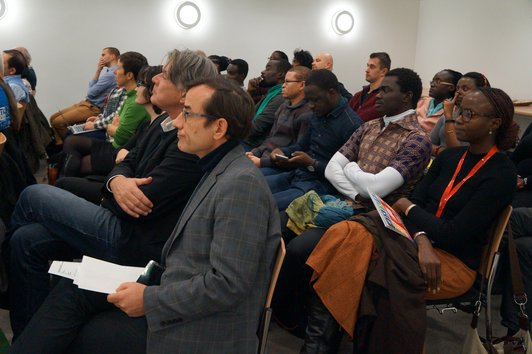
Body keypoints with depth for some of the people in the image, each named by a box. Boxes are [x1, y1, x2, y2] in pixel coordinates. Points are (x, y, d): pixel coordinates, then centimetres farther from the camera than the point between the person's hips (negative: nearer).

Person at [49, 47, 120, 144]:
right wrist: (98, 72, 1)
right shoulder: (110, 71, 15)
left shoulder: (111, 74, -17)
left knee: (58, 122, -16)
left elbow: (91, 93, -14)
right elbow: (91, 88, 12)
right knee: (53, 118, 5)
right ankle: (60, 145, 5)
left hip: (94, 108, -10)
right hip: (87, 103, 10)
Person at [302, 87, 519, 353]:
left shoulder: (502, 174, -9)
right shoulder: (449, 156, 12)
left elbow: (454, 234, -15)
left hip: (456, 263, -6)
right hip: (422, 244, 6)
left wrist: (407, 208, -3)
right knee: (349, 234, -23)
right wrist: (422, 241, -18)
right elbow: (416, 201, 3)